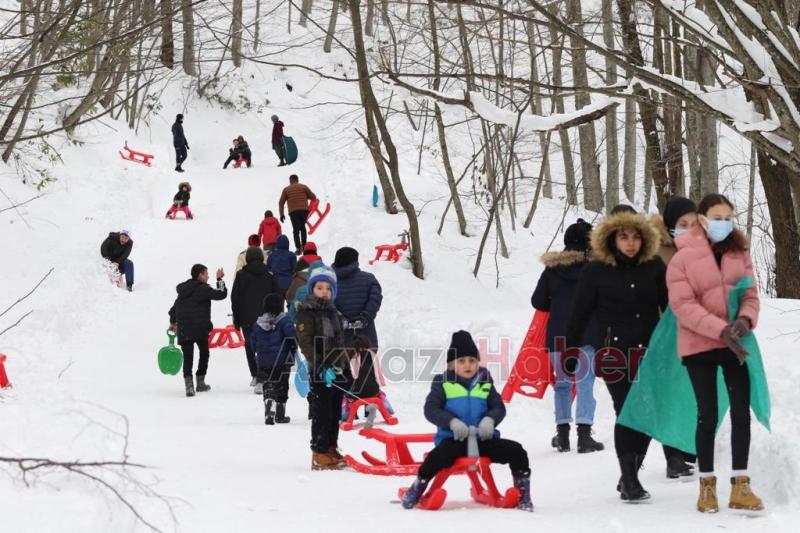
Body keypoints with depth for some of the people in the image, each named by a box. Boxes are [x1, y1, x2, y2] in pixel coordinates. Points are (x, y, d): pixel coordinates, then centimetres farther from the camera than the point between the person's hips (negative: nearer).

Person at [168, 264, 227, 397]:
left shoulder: (183, 290, 15)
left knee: (187, 356, 0)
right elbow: (221, 294, -9)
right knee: (204, 353, 16)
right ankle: (200, 382, 19)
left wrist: (173, 322, 34)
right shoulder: (203, 289, -7)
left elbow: (174, 308, 20)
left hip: (183, 330, 5)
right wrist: (220, 280, 4)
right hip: (200, 328, -5)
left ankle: (188, 384, -17)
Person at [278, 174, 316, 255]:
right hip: (304, 210, 1)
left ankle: (298, 248, -12)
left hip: (293, 212, -1)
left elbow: (281, 203, 10)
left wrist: (281, 214, 16)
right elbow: (313, 197, 7)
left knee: (296, 230, -1)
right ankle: (304, 246, 15)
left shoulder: (286, 189, 12)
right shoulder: (303, 187, 10)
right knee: (302, 227, 19)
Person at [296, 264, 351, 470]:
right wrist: (321, 367, -24)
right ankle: (320, 454, -3)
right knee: (322, 413, -6)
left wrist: (347, 371, 20)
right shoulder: (307, 313, -7)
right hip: (319, 373, -7)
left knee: (335, 413, 11)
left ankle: (332, 449, 21)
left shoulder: (334, 313, 17)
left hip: (337, 371, 7)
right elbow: (305, 343, -15)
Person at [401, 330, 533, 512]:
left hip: (483, 438, 3)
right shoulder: (443, 383, 3)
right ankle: (416, 489, -13)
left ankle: (523, 495, 1)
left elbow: (499, 407, 10)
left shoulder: (485, 383, 11)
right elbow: (431, 409, -4)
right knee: (439, 456, -35)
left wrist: (490, 420, -15)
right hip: (453, 439, -3)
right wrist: (452, 422, -22)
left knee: (516, 451, -15)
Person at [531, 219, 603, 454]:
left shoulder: (551, 268, 4)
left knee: (562, 383, 14)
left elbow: (538, 301, 6)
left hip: (557, 335, 3)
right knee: (585, 382, -4)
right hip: (586, 335, -3)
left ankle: (562, 434, 15)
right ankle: (584, 435, -13)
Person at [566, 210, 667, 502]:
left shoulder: (654, 267, 4)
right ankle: (629, 480, -7)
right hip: (614, 352, -3)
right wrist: (570, 354, 2)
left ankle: (630, 475, 19)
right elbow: (579, 313, 2)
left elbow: (670, 306, 10)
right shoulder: (596, 271, -1)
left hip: (649, 351, 3)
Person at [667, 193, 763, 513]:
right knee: (708, 415, 2)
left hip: (735, 344, 3)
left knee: (741, 413, 1)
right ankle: (707, 486, 16)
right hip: (700, 346, -3)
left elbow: (750, 295, 4)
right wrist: (721, 330, -22)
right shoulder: (683, 257, -7)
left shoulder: (739, 253, 5)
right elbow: (682, 305, -14)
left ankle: (740, 486, 8)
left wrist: (745, 320, -18)